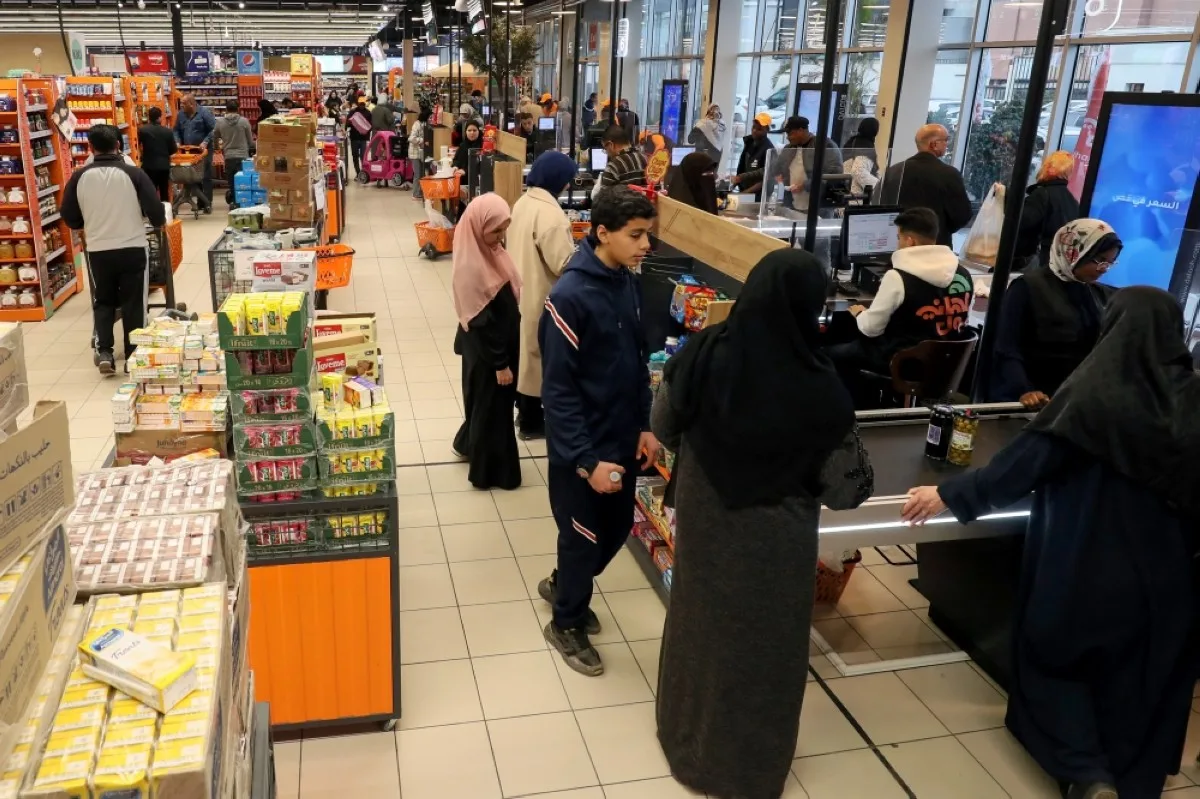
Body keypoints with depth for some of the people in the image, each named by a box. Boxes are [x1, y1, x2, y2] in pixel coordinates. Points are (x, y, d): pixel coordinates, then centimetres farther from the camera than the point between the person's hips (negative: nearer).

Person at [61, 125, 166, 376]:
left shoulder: (79, 177, -3)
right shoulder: (133, 173, -10)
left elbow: (69, 218, 6)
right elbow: (156, 212, -10)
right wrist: (158, 222, 13)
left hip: (98, 250, 2)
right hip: (133, 248, -2)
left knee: (103, 301, 18)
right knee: (134, 303, 9)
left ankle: (104, 352, 7)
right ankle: (133, 356, 13)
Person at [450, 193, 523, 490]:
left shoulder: (489, 251, 2)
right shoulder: (471, 267, -27)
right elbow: (482, 322, -24)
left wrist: (505, 356, 17)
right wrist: (500, 363, -18)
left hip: (501, 343, 9)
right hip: (487, 349, -9)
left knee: (484, 401, 25)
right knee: (492, 405, 5)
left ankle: (467, 444, 46)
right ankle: (490, 471, 21)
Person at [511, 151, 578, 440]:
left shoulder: (522, 203, 5)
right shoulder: (549, 213, -24)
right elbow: (563, 264, -26)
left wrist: (574, 250, 13)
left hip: (521, 290, 9)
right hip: (538, 296, -9)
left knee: (524, 350, 20)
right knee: (536, 354, 4)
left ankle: (524, 408, 36)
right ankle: (531, 421, 18)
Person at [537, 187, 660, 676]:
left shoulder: (628, 285, 1)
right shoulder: (570, 296, -23)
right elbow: (558, 390, -22)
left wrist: (644, 425, 6)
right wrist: (586, 459, -23)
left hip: (622, 439, 7)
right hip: (581, 449, -7)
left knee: (617, 527, 20)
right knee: (584, 537, 9)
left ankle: (562, 585, 46)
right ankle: (566, 623, 34)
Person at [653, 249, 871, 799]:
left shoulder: (702, 354, -17)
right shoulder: (819, 390, -25)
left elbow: (663, 431, -1)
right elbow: (846, 491, -16)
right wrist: (859, 476, 5)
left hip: (703, 522, 3)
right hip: (775, 540, -3)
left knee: (699, 624, 26)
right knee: (763, 643, 19)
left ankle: (687, 737, 48)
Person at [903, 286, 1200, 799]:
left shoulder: (1093, 393, -18)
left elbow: (1024, 462, -18)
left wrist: (950, 494, -9)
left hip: (1086, 564, -4)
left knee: (1056, 656, 16)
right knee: (1140, 678, 19)